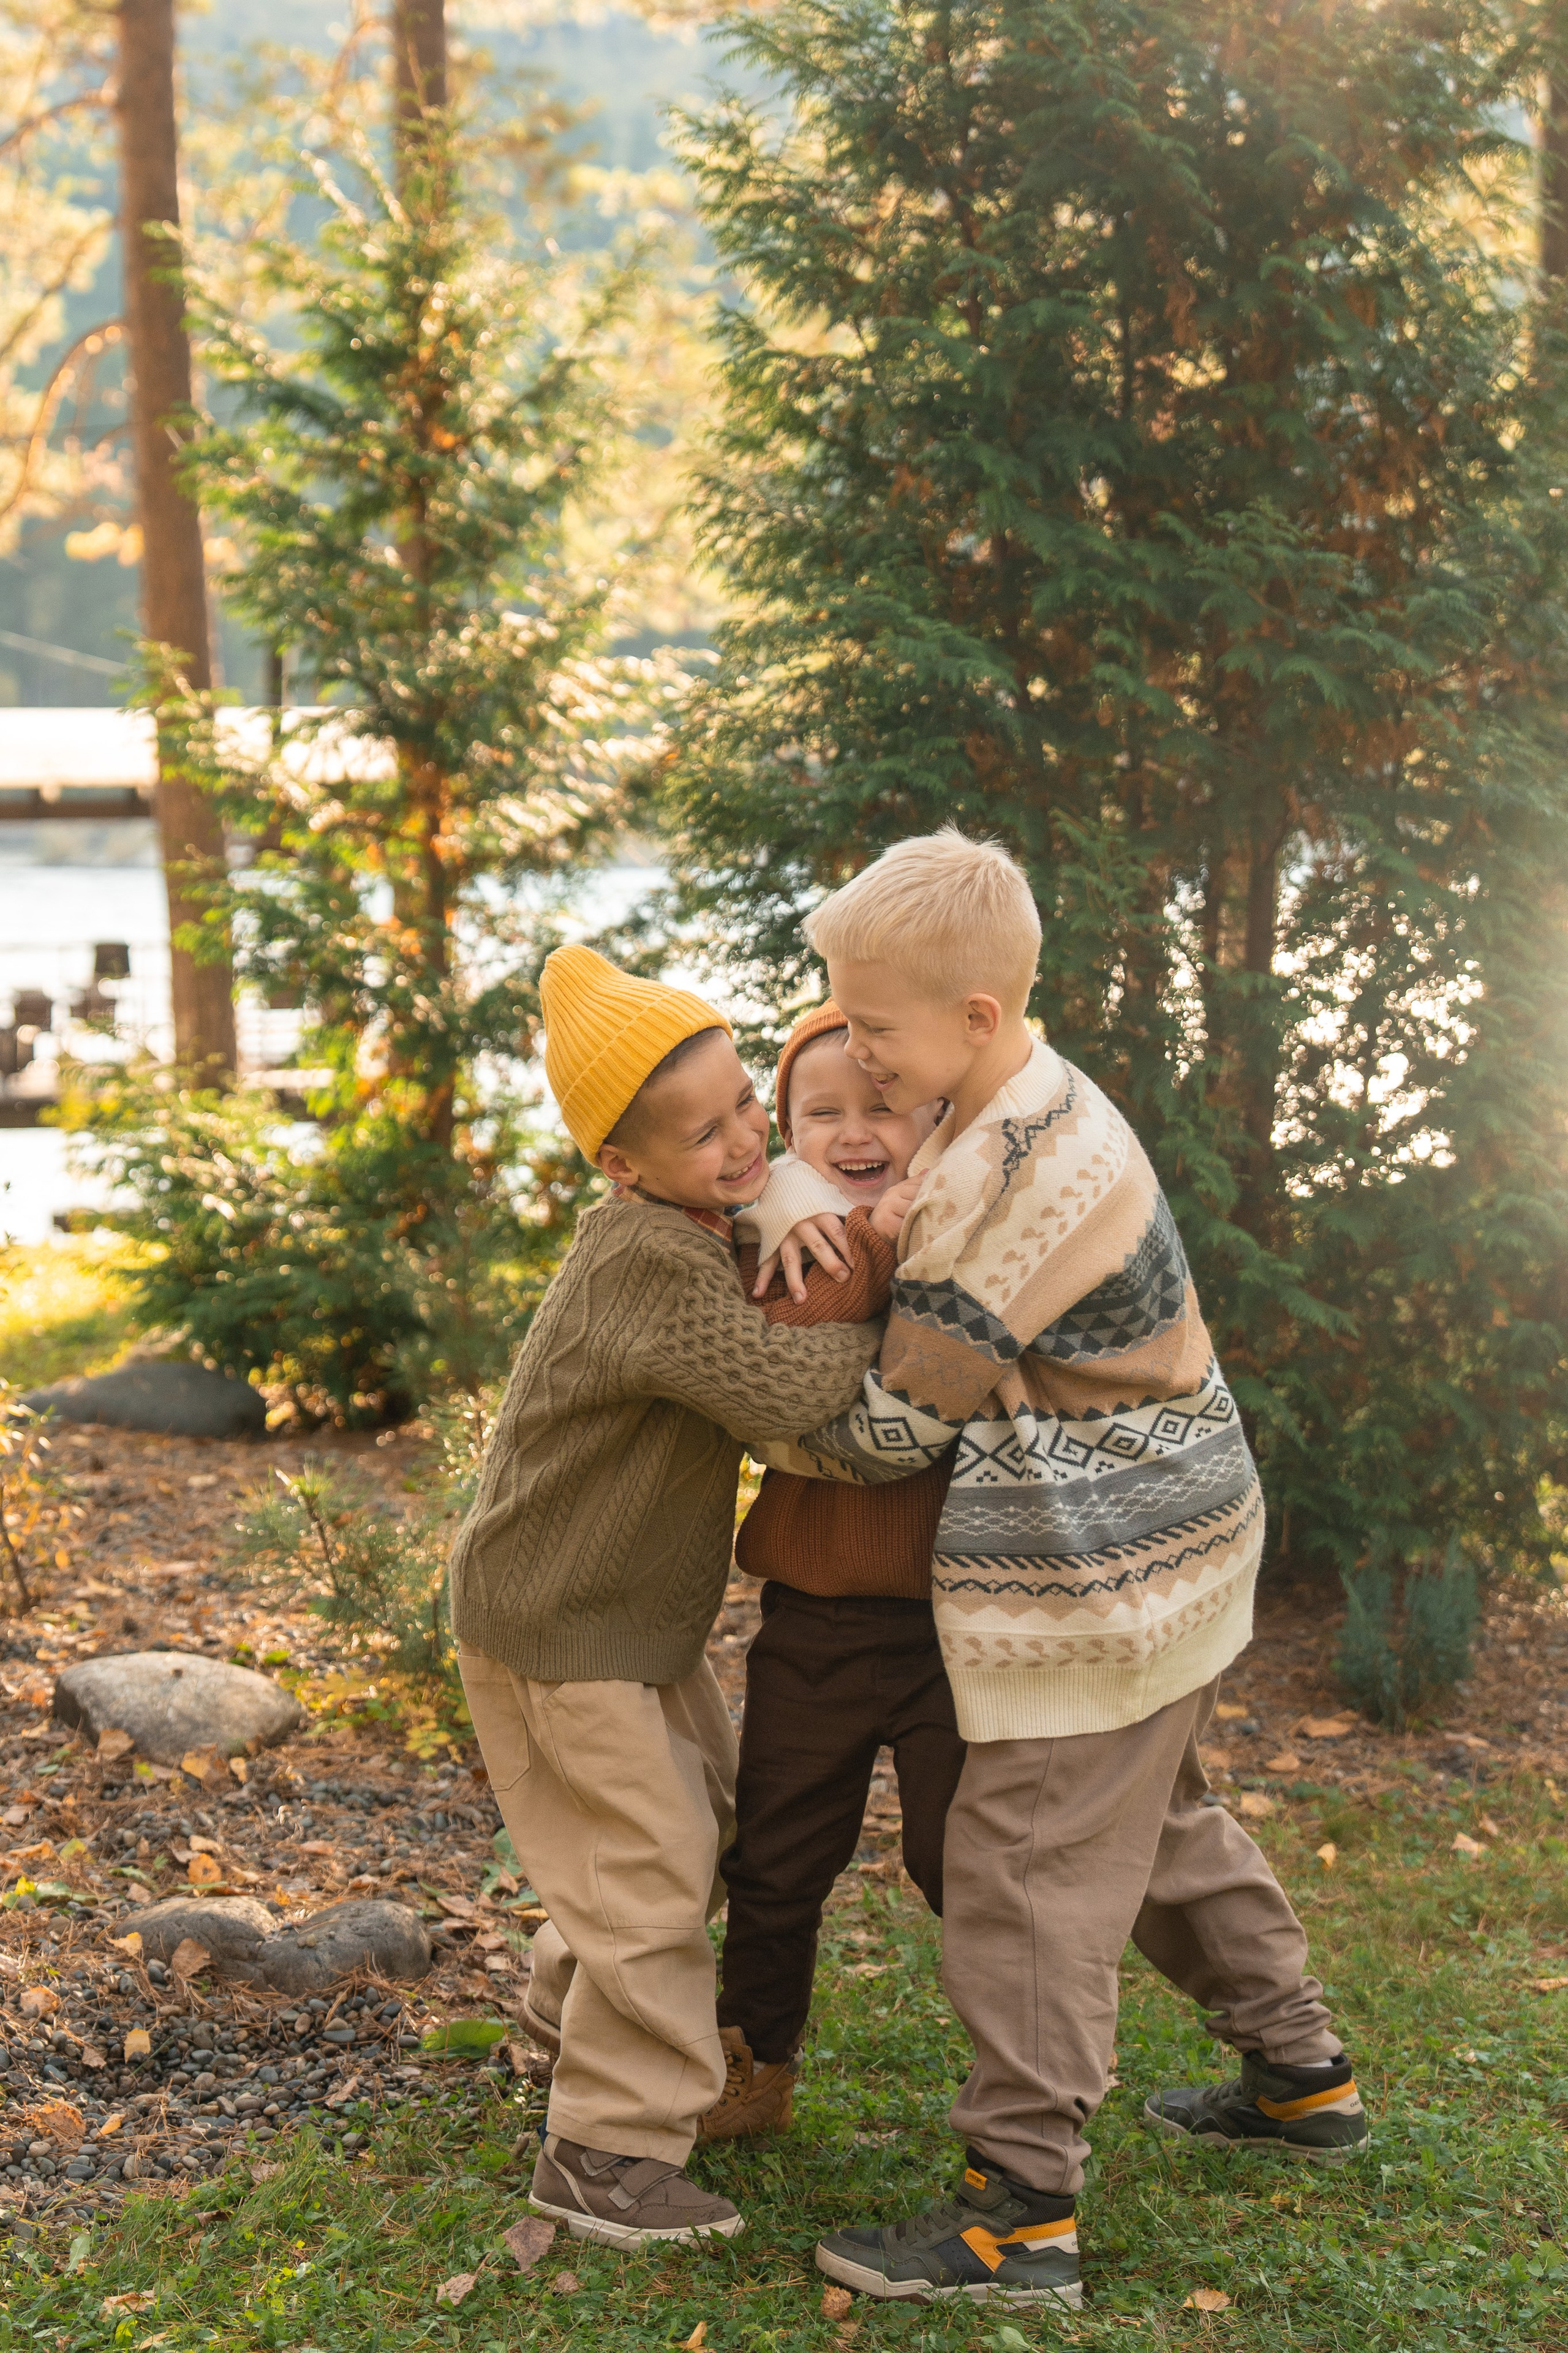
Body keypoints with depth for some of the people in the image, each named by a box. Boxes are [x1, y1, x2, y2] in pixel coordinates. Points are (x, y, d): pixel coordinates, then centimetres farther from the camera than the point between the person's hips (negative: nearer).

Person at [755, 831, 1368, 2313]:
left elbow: (902, 1419, -19)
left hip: (1088, 1575, -10)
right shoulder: (1045, 1112, 5)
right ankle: (1301, 2078, 38)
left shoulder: (1018, 1175, -25)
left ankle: (1019, 2214, 4)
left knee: (1027, 1876, -3)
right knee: (1156, 1824, 25)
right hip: (1165, 1536, 10)